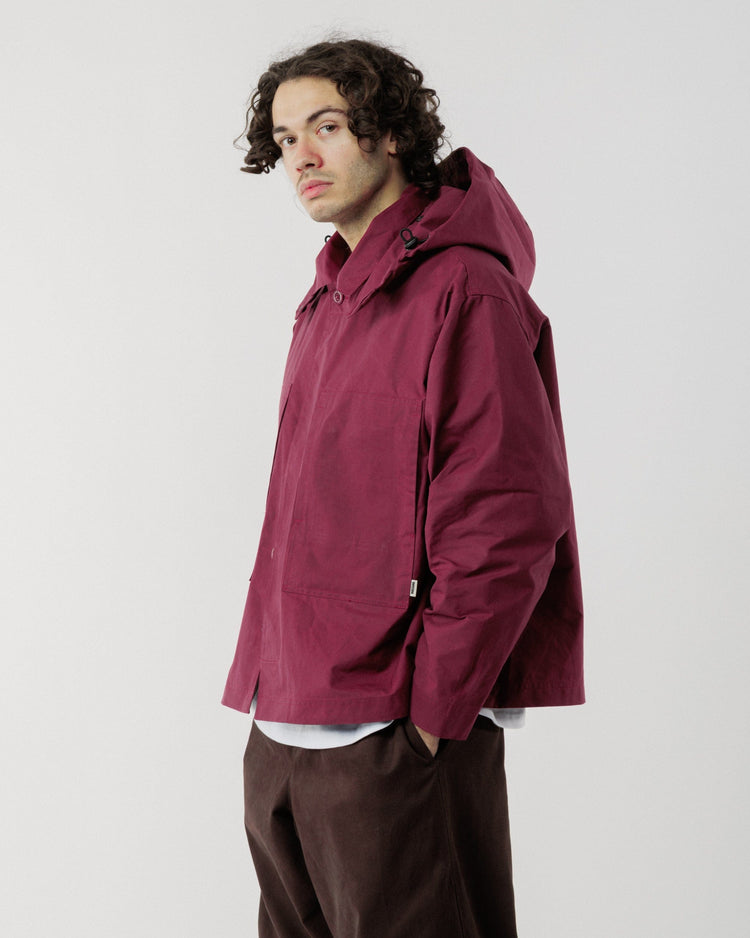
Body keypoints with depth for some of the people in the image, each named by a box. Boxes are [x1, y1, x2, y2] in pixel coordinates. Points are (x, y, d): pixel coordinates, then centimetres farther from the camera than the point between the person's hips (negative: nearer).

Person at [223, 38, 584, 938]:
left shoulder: (464, 290, -11)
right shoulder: (326, 305, 15)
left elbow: (507, 531, -17)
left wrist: (426, 715, -17)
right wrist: (269, 691, 10)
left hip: (398, 740, -8)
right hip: (280, 737, 8)